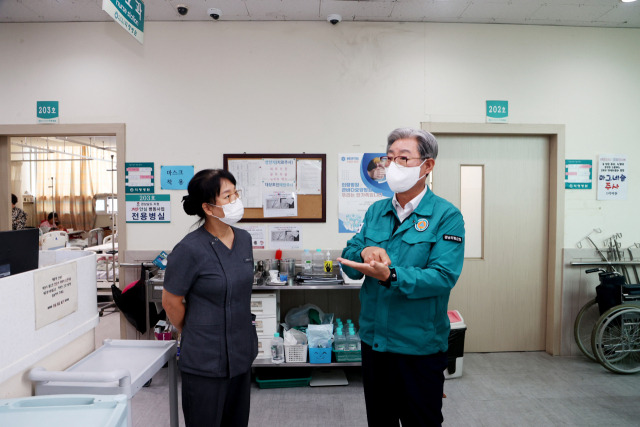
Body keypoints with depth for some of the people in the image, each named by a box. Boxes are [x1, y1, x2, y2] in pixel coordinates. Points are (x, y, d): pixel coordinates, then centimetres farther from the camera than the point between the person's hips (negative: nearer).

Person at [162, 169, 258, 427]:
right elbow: (171, 302, -9)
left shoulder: (244, 239, 2)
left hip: (242, 353, 6)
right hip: (206, 360, -6)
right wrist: (193, 333, 3)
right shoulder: (190, 249, -19)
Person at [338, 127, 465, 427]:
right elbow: (348, 259, 2)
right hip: (373, 339, 5)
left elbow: (444, 275, -22)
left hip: (419, 347, -5)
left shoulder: (446, 216, -11)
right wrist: (366, 252, -20)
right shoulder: (376, 211, 5)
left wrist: (390, 276, -34)